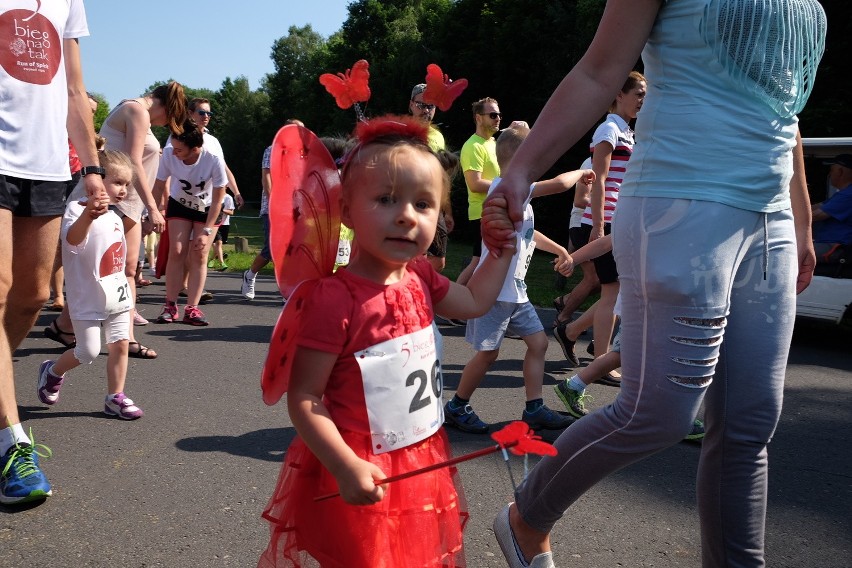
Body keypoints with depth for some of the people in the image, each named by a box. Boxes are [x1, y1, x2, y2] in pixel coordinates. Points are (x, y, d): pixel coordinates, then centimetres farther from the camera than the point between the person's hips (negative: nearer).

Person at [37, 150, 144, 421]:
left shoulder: (114, 217, 11)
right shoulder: (78, 210, -16)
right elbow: (73, 239, -39)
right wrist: (89, 214, -58)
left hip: (117, 294, 7)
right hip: (88, 298, -7)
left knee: (120, 345, 3)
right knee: (87, 352, -2)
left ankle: (115, 397, 13)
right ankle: (52, 372, 27)